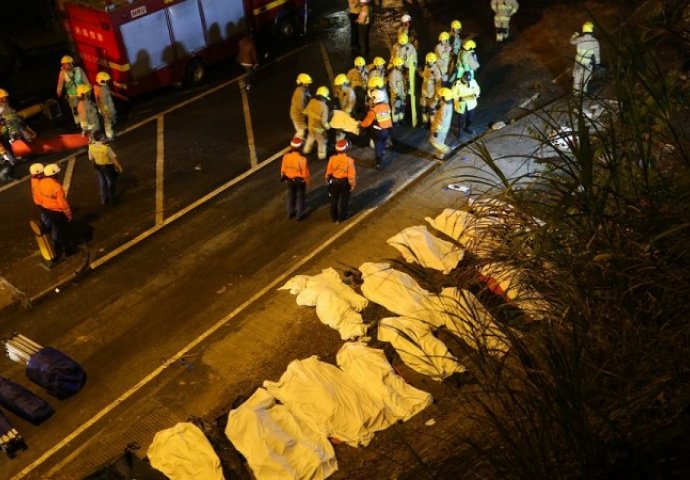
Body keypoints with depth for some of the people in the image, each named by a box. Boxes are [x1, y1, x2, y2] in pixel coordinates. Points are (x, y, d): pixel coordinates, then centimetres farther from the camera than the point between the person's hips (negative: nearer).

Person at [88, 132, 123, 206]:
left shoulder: (91, 147, -14)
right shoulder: (106, 147, -31)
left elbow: (91, 159, -1)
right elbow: (114, 158, -22)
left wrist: (95, 166, 18)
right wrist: (119, 167, -8)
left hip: (98, 166, 5)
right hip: (108, 166, -5)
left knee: (102, 183, 23)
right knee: (110, 182, 17)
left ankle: (104, 200, 37)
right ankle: (111, 200, 31)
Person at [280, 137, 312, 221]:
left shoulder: (286, 156, -13)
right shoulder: (302, 158, -27)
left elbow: (283, 169, 0)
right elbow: (305, 172, -17)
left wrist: (284, 177, 17)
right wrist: (308, 181, -2)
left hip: (289, 179, 4)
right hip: (300, 180, -4)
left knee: (291, 196, 22)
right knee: (300, 197, 13)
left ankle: (290, 213, 35)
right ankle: (300, 215, 22)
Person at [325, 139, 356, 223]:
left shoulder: (332, 159, -14)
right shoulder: (349, 160, -21)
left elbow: (328, 172, -3)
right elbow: (352, 174, -16)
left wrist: (328, 180, 14)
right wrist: (353, 184, -3)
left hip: (334, 181, 2)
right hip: (345, 182, -2)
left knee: (334, 200, 18)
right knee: (344, 200, 15)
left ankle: (334, 217, 29)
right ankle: (341, 217, 25)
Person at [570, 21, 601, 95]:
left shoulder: (579, 39, -22)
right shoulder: (595, 41, -17)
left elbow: (572, 41, 2)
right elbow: (597, 54, -8)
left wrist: (575, 34, 22)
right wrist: (597, 63, 6)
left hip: (579, 62, 0)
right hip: (588, 63, 1)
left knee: (577, 77, 19)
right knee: (586, 78, 19)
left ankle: (576, 91, 30)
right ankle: (583, 91, 32)